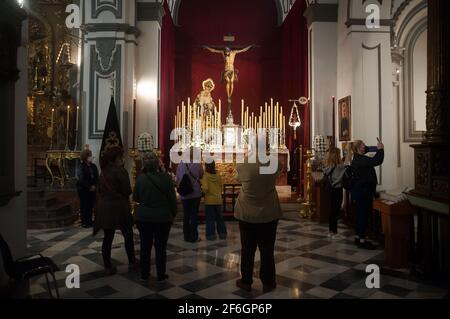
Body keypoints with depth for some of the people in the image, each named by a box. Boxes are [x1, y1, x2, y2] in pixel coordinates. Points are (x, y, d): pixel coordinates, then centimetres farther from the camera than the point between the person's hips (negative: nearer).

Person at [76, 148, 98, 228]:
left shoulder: (93, 166, 11)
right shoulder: (82, 167, -4)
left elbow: (97, 177, 8)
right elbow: (82, 179, -12)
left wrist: (94, 186, -7)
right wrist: (89, 187, -15)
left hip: (93, 189, 5)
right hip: (83, 189, -5)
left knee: (91, 205, 5)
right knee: (84, 205, -1)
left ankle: (89, 221, 14)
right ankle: (84, 222, 5)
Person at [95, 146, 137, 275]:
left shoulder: (104, 171, 6)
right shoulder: (120, 171, -14)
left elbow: (100, 189, 13)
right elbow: (127, 191, -13)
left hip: (104, 208, 6)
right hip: (119, 208, -6)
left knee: (107, 238, 9)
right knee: (128, 236, 12)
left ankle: (108, 266, 14)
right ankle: (132, 261, 24)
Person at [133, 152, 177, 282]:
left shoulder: (141, 178, -7)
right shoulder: (166, 177, -12)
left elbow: (135, 198, 4)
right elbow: (172, 198, -7)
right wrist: (173, 213, 7)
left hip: (144, 217, 2)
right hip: (163, 217, -1)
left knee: (145, 246, 15)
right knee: (161, 247, 9)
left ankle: (144, 274, 25)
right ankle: (161, 275, 18)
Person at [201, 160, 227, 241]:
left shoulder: (205, 175, -12)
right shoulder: (218, 175, -1)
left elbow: (205, 188, -18)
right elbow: (221, 186, 6)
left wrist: (203, 192, 3)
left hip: (209, 200, -3)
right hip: (218, 200, 3)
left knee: (210, 218, 6)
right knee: (219, 217, 14)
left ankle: (211, 235, 10)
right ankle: (222, 233, 19)